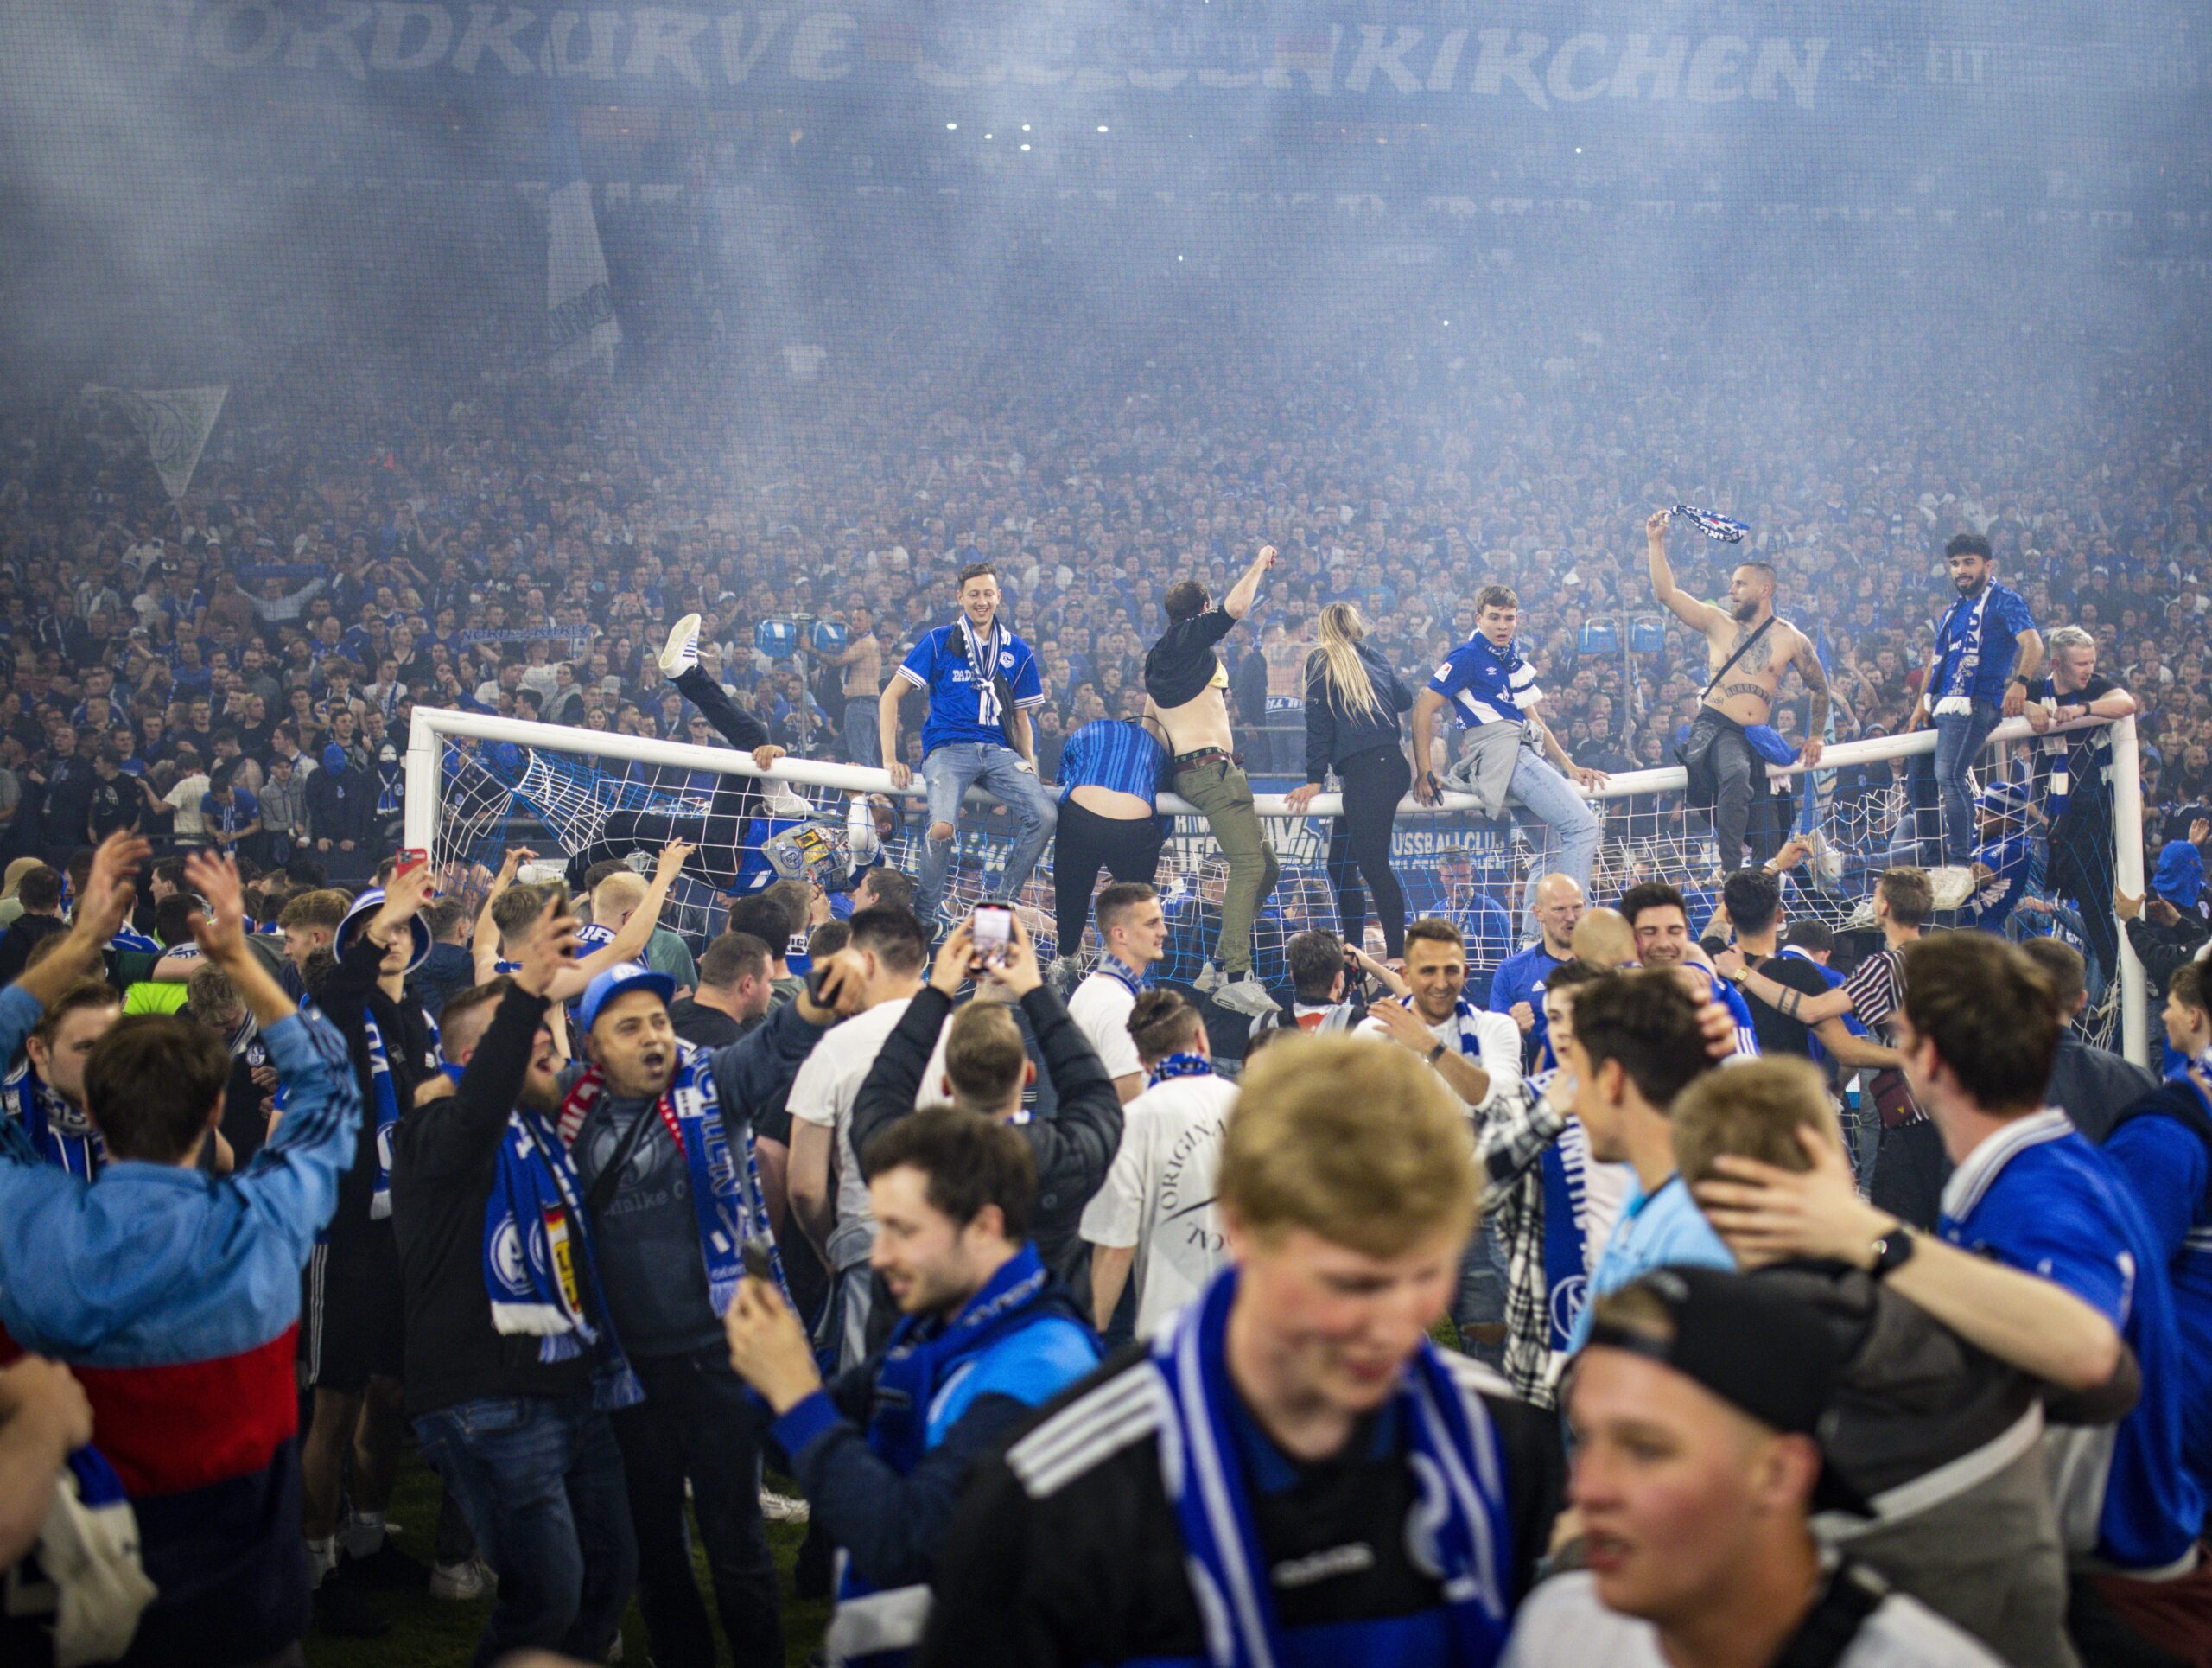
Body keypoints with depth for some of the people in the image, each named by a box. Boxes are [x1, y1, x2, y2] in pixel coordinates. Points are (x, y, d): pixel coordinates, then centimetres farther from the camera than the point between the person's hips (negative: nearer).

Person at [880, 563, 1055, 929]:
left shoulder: (1017, 651, 16)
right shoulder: (938, 642, 6)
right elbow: (890, 696, 6)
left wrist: (1029, 761, 7)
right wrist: (890, 758, -3)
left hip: (998, 751, 3)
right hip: (948, 748, -3)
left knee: (1043, 816, -24)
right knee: (942, 827, -32)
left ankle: (999, 903, -7)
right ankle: (924, 912, -7)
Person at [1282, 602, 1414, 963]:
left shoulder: (1322, 661, 3)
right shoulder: (1375, 660, 19)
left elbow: (1318, 722, -2)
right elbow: (1404, 700, 30)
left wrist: (1314, 780, -3)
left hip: (1366, 770, -8)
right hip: (1393, 766, 8)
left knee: (1371, 863, -14)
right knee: (1340, 863, 14)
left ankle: (1397, 953, -21)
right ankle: (1353, 950, 18)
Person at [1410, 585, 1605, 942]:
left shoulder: (1513, 661, 23)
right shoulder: (1467, 657, -2)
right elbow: (1424, 708, -6)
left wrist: (1570, 767, 18)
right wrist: (1424, 772, -13)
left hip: (1530, 756, 9)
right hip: (1501, 752, -9)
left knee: (1553, 847, 9)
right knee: (1582, 826, -19)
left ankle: (1533, 939, 14)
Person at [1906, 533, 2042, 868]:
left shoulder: (2004, 601, -3)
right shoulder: (1954, 609, 22)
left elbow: (2033, 643, -17)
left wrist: (2020, 682, -33)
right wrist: (1922, 702, 13)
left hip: (1973, 704, -9)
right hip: (1939, 705, 9)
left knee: (1948, 774, -26)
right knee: (1918, 777, 11)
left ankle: (1962, 861, -24)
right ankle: (1932, 860, 21)